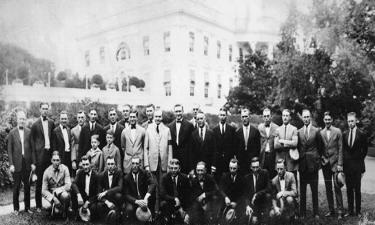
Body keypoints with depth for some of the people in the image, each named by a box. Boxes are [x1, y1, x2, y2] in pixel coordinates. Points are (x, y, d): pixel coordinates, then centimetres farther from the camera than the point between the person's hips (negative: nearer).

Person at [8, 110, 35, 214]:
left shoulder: (29, 132, 4)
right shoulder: (12, 133, 1)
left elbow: (32, 148, 4)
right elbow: (9, 150, 0)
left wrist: (33, 162, 0)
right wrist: (11, 164, -6)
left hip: (27, 163, 1)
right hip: (17, 164, -1)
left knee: (27, 186, 7)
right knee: (16, 186, 6)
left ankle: (27, 207, 18)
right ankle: (16, 208, 18)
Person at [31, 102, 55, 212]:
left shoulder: (51, 122, 9)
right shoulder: (35, 124, -2)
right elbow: (32, 140, 2)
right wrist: (34, 153, -4)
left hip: (49, 152, 3)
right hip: (40, 153, -3)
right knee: (39, 180, 2)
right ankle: (38, 205, 10)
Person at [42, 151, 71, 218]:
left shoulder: (64, 168, -10)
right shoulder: (47, 172, -8)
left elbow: (68, 185, -13)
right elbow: (44, 190, -7)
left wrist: (56, 191, -23)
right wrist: (53, 198, -23)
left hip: (63, 191, 0)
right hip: (51, 193, 1)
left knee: (65, 196, -35)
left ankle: (65, 212, -5)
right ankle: (54, 207, 9)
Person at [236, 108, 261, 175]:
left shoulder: (255, 131, 2)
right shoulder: (237, 132, 4)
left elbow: (258, 146, 3)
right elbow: (235, 147, 6)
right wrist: (237, 159, 1)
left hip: (253, 159, -1)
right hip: (241, 160, 1)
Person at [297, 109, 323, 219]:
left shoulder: (316, 131, 1)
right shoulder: (298, 132, 6)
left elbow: (320, 146, 6)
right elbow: (297, 147, 10)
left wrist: (317, 158, 4)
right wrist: (299, 157, 3)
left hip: (313, 163, -2)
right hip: (302, 164, 2)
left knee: (314, 189, 4)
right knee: (302, 190, 7)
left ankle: (316, 212, 14)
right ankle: (302, 212, 14)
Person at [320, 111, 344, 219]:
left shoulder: (337, 131, -1)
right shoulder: (321, 133, 6)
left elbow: (340, 148, -3)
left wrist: (340, 164, -8)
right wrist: (321, 159, 2)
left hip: (335, 162, -3)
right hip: (325, 162, 3)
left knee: (337, 187, -6)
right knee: (328, 187, 7)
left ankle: (340, 210, 2)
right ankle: (331, 210, 16)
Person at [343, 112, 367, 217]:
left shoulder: (361, 134, -5)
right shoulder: (344, 134, 6)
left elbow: (364, 151, 2)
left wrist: (359, 160, 2)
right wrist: (343, 163, 4)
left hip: (357, 166, -3)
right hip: (347, 165, 3)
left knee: (357, 189, 2)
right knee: (349, 189, 9)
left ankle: (358, 211, 12)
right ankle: (350, 210, 17)